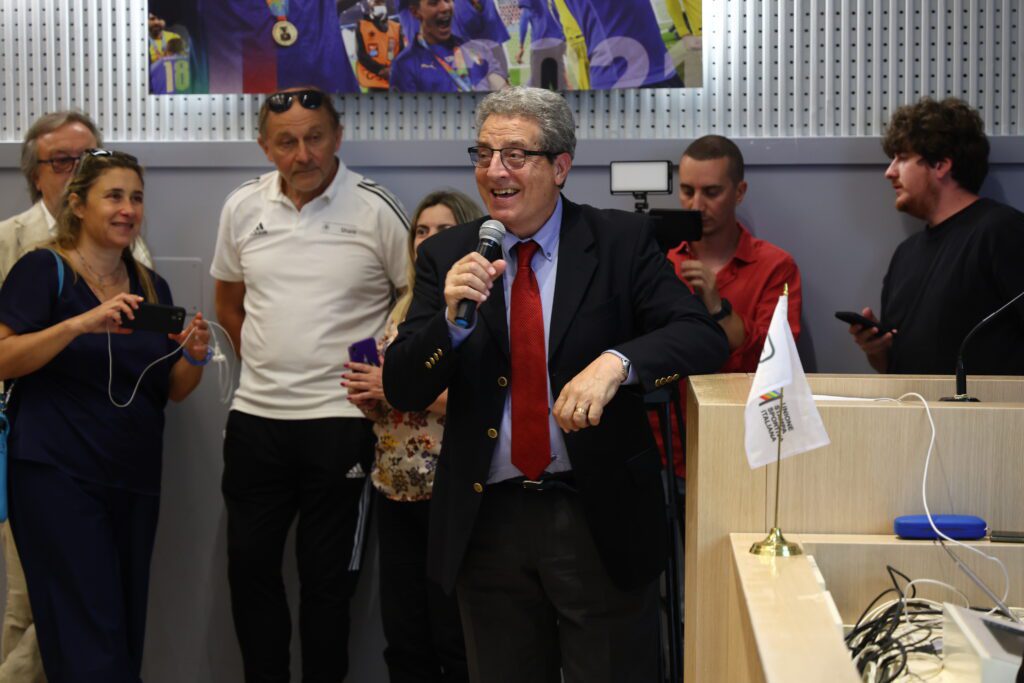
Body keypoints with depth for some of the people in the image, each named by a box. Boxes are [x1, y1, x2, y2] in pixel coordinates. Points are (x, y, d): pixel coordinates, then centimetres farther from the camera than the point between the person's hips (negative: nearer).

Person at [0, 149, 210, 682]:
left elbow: (174, 390, 15)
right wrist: (81, 324, -24)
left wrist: (194, 357, -6)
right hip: (57, 475, -6)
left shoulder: (152, 287, 14)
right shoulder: (44, 269, -2)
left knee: (127, 632, 8)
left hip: (135, 479, 6)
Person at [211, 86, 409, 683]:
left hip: (341, 418, -4)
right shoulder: (243, 208, 5)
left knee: (327, 573, 5)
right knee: (250, 563, 11)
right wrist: (267, 364, 9)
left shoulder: (377, 210, -8)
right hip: (255, 416, 4)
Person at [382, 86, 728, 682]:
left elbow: (704, 337, -12)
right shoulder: (447, 258, 3)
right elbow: (402, 390, -2)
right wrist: (452, 318, -20)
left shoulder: (622, 242, -2)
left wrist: (616, 361, -29)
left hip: (602, 518, -2)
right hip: (487, 522, 2)